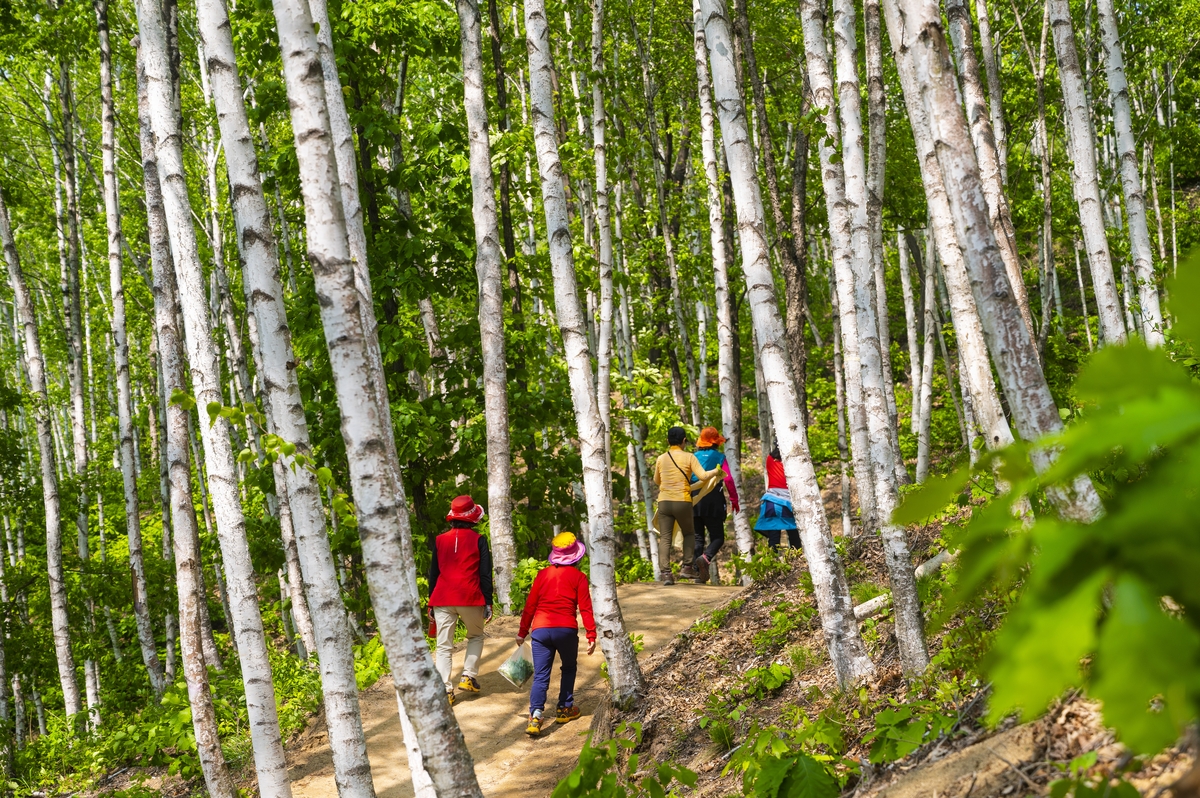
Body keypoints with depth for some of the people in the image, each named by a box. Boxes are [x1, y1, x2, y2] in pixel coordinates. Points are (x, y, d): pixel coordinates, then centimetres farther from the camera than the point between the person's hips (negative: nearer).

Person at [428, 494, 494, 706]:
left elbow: (433, 573, 12)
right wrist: (488, 602, 2)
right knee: (476, 636, 22)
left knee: (444, 647, 4)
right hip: (471, 598, -2)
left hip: (443, 599, 2)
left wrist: (431, 604, 18)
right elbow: (485, 574, -2)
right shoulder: (478, 540, 0)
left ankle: (444, 691, -6)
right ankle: (469, 677, 10)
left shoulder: (440, 540, 8)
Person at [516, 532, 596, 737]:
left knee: (541, 676, 0)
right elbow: (585, 608, -2)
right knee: (569, 668, 23)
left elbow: (530, 605, 10)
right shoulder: (578, 577, 3)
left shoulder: (543, 574, 10)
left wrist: (522, 632, 18)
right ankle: (565, 709, 27)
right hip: (566, 629, -1)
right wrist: (591, 636, -1)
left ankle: (535, 715, -18)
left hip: (540, 630, 2)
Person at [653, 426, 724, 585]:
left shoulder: (661, 458, 9)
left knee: (665, 538, 2)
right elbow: (703, 476, -9)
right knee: (689, 533, 19)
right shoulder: (688, 457, -2)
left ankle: (665, 572, -9)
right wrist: (716, 471, 9)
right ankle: (687, 567, 11)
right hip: (682, 502, -2)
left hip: (664, 502, 2)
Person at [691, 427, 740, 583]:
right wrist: (734, 500, -2)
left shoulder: (693, 457, 8)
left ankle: (699, 572, 3)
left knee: (697, 537, 9)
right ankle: (706, 557, -25)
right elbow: (728, 479, -9)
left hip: (694, 501, 3)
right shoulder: (719, 457, 0)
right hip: (713, 501, -3)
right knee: (717, 537, 4)